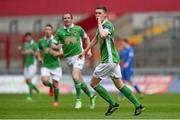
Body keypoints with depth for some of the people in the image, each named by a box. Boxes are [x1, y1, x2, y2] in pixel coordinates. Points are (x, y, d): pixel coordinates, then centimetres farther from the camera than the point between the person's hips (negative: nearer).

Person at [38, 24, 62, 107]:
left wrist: (57, 53, -22)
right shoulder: (41, 41, 5)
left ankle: (56, 101, 23)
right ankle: (50, 86, 17)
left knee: (55, 84, 1)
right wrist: (39, 57, 1)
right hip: (45, 65, 2)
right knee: (45, 81, -20)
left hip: (55, 65, -2)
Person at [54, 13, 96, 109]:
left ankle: (78, 100, -10)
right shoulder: (59, 32, 3)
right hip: (68, 57, 3)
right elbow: (53, 45, 2)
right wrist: (56, 47, -21)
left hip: (78, 55, -3)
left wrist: (89, 50, 8)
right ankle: (91, 96, 28)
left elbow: (86, 38, 16)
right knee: (80, 80, 8)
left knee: (75, 77, -21)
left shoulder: (78, 29, 1)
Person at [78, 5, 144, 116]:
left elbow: (103, 35, -38)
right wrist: (85, 51, 36)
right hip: (113, 59, 10)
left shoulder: (108, 25, -15)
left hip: (109, 60, -10)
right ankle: (138, 105, 9)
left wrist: (99, 24, -23)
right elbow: (95, 39, 30)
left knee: (93, 83, -1)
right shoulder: (101, 25, 14)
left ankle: (113, 103, 2)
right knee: (119, 85, 11)